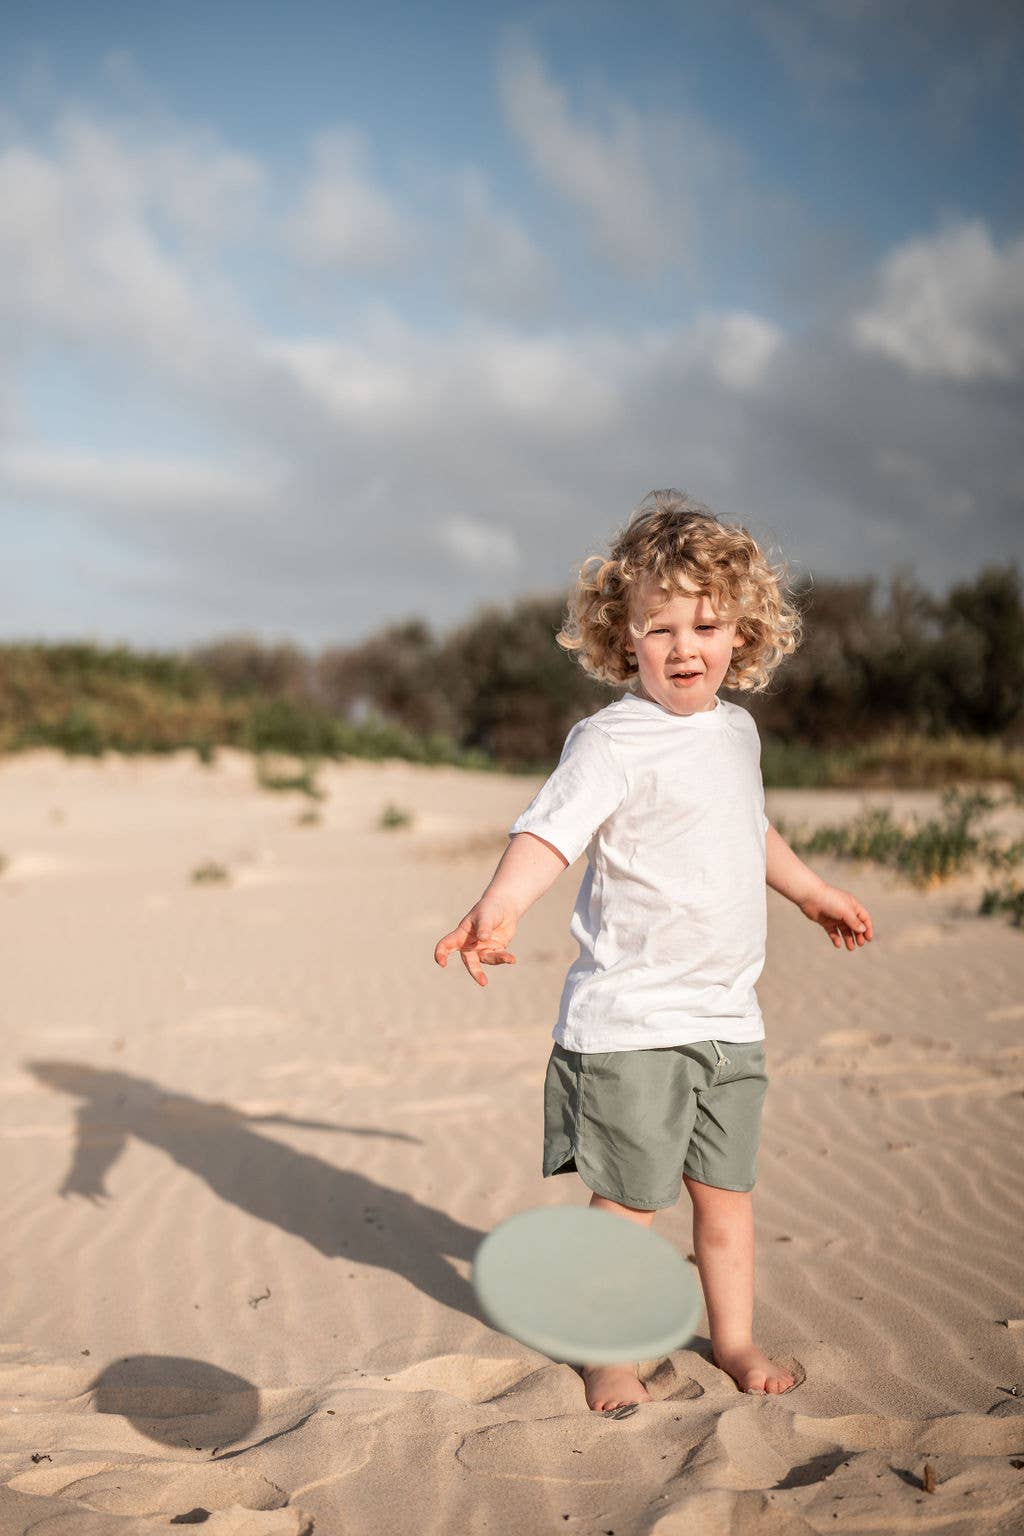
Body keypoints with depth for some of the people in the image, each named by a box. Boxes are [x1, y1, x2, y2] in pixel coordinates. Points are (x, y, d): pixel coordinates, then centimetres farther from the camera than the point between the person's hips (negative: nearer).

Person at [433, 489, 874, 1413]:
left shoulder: (737, 729, 9)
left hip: (728, 1016, 6)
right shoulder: (612, 742, -15)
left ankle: (735, 1337, 36)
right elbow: (548, 831, -30)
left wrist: (812, 891, 40)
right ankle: (609, 1355, 26)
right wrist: (498, 910, -48)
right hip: (629, 1018, -6)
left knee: (726, 1191, 16)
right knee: (627, 1201, 5)